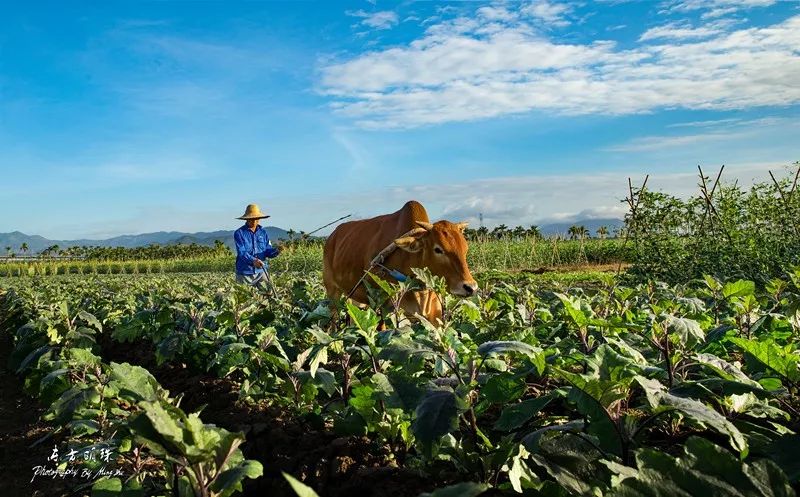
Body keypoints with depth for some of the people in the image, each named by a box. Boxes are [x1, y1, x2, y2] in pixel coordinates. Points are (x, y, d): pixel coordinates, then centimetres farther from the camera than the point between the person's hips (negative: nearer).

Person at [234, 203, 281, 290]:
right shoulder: (239, 233, -4)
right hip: (245, 273, -3)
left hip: (261, 271, 3)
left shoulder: (263, 232, 9)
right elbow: (241, 253, -16)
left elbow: (267, 251, 5)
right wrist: (253, 260, -34)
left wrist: (276, 250, -17)